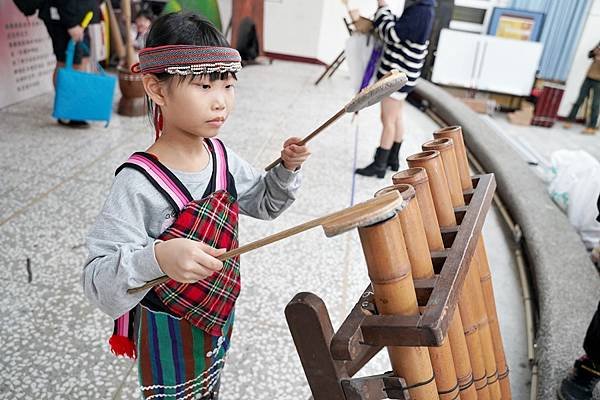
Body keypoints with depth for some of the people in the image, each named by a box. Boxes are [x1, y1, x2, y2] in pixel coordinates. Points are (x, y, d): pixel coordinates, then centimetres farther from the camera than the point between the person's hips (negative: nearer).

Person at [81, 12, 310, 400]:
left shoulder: (221, 155, -10)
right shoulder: (139, 183, -30)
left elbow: (264, 202, 7)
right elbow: (97, 280, -30)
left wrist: (287, 168, -11)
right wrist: (157, 258, -47)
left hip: (218, 314, 6)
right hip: (169, 333, -6)